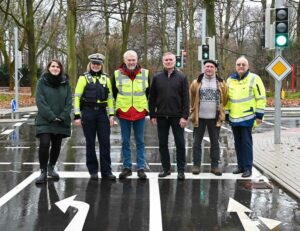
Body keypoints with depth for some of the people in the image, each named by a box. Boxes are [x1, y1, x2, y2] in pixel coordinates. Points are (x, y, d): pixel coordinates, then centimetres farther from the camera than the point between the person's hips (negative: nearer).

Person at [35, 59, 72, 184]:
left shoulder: (65, 82, 6)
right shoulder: (42, 82, -1)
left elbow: (69, 102, 2)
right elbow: (40, 101, -8)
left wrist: (62, 117, -11)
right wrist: (51, 117, -16)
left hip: (61, 121, 3)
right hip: (45, 121, -3)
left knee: (56, 146, 10)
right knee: (44, 144, -16)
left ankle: (51, 167, 30)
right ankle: (43, 172, -6)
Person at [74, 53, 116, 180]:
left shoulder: (106, 78, 11)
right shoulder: (84, 78, 1)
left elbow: (110, 98, 11)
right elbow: (76, 97, -1)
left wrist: (111, 114, 3)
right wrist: (77, 115, -8)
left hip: (102, 113, 2)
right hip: (88, 113, -2)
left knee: (105, 142, -1)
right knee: (90, 143, 4)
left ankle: (106, 171, 6)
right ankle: (93, 171, 14)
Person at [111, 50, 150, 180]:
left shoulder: (145, 73, 4)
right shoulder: (117, 74, 2)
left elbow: (148, 92, 14)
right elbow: (114, 93, 12)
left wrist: (146, 108, 10)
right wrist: (117, 108, 10)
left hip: (140, 112, 0)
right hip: (123, 112, 0)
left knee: (140, 142, 4)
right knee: (125, 142, 6)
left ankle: (141, 168, 9)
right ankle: (127, 168, 14)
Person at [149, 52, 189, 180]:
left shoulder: (182, 78, 1)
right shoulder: (157, 78, 6)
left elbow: (186, 99, -2)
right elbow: (152, 98, 8)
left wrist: (184, 116, -10)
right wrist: (152, 115, 2)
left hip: (177, 117, -2)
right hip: (161, 117, 2)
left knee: (180, 144, 2)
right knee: (163, 144, 8)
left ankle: (181, 170, 10)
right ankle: (166, 168, 20)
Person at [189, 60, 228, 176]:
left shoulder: (221, 83, 3)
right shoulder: (196, 82, 2)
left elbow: (224, 99, 12)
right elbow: (192, 98, 11)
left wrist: (221, 111, 13)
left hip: (214, 118, 1)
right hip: (199, 117, 0)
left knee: (215, 142, 6)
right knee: (197, 142, 4)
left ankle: (215, 166, 14)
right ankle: (196, 165, 13)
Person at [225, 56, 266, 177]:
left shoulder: (254, 79, -6)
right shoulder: (230, 80, 9)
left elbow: (261, 98, -6)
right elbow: (226, 99, 16)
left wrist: (259, 115, -9)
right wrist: (226, 114, 13)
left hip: (247, 117, -5)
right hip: (233, 118, 5)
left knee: (246, 142, -5)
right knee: (238, 143, 11)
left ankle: (248, 168, 2)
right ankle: (240, 165, 21)